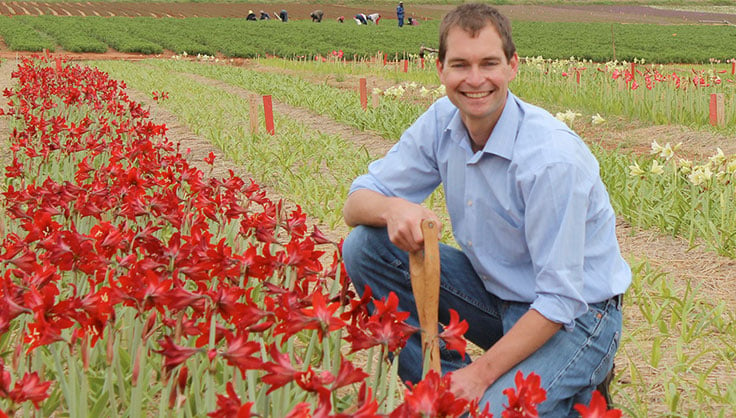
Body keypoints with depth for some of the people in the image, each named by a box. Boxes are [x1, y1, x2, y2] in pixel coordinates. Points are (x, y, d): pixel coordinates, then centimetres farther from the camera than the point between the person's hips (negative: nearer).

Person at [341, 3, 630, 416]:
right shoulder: (441, 123, -7)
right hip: (496, 289, 6)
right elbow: (356, 202, -4)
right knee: (364, 247, -10)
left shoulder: (552, 156, -27)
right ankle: (444, 383, -1)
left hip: (575, 314, -6)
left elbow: (561, 300, -25)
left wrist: (481, 373, -25)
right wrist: (392, 208, -29)